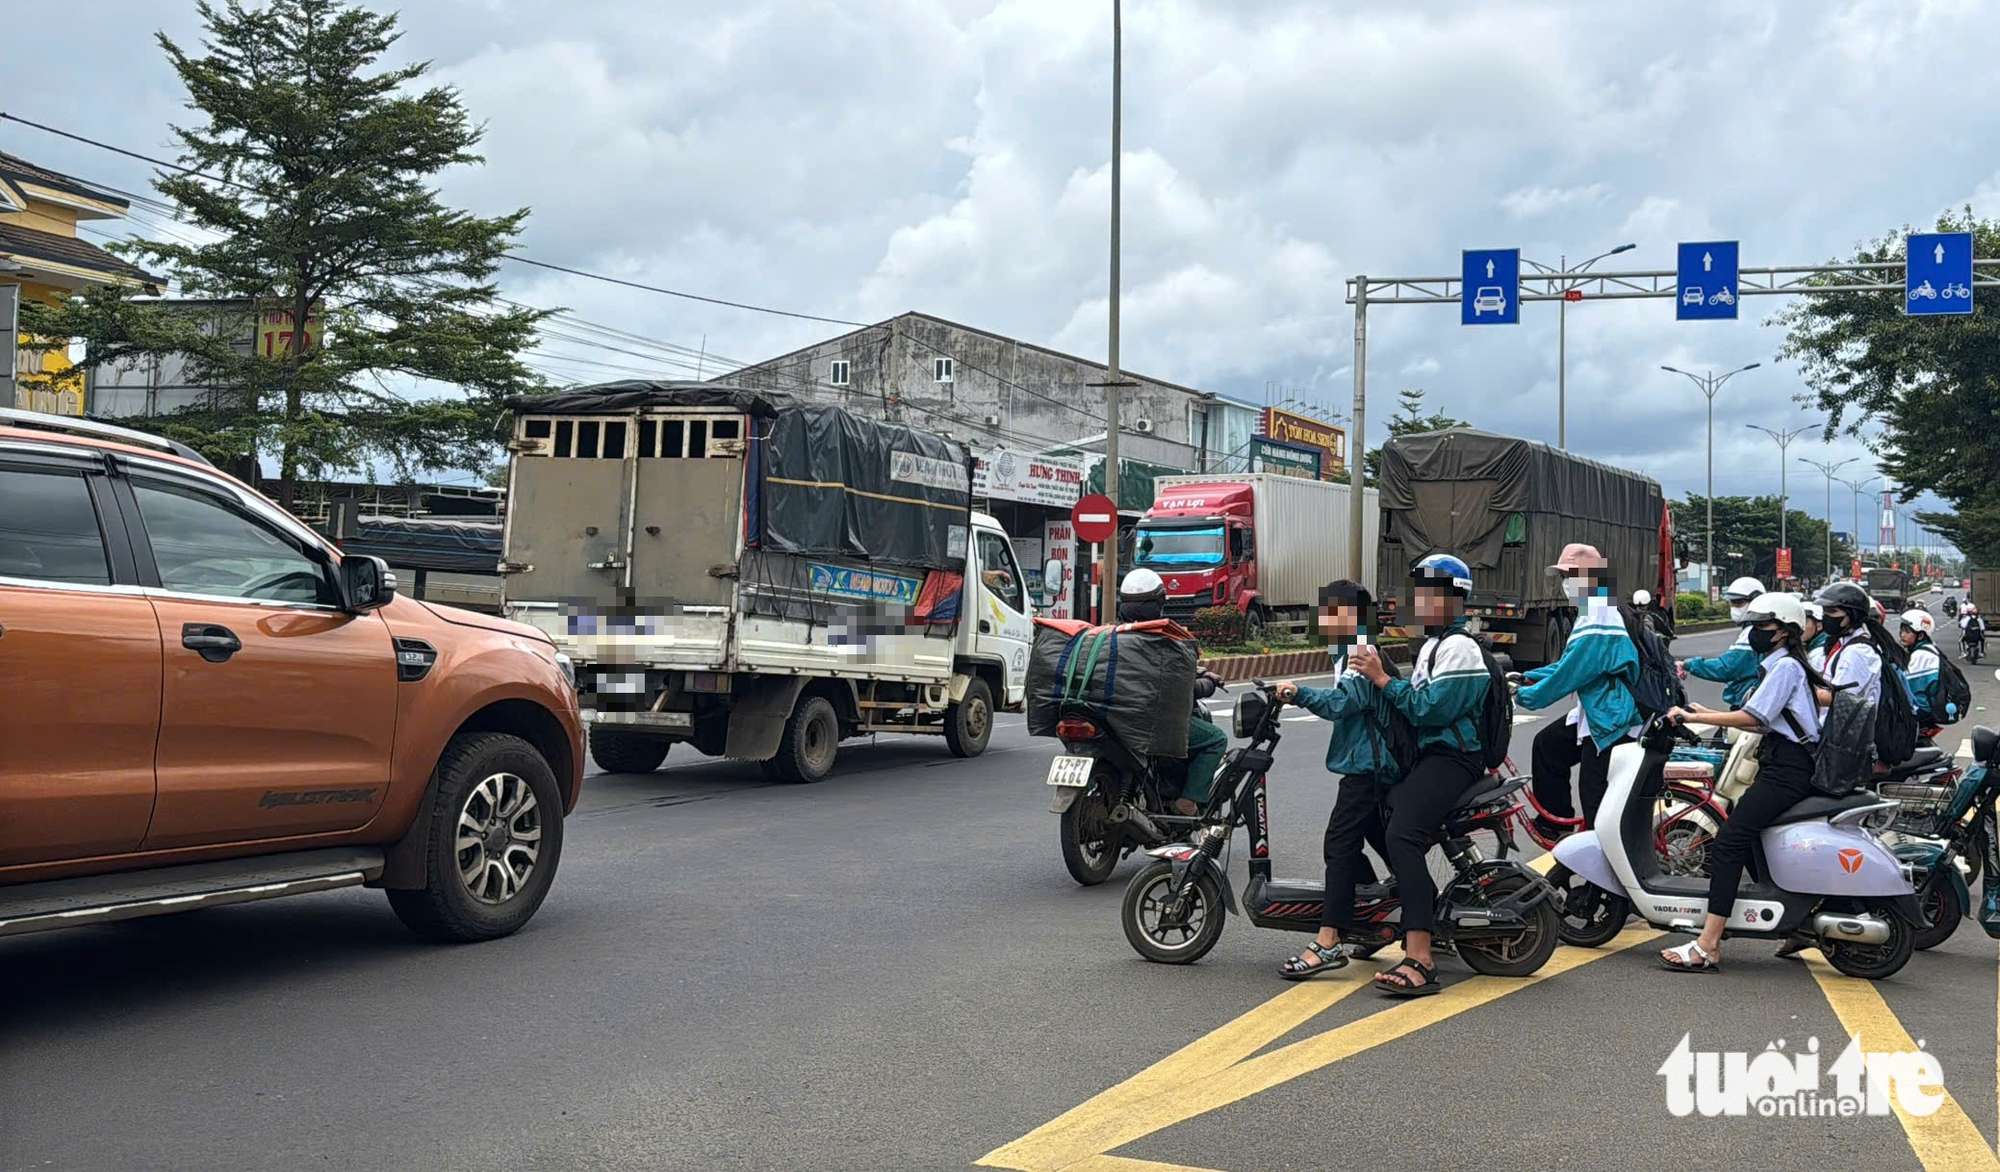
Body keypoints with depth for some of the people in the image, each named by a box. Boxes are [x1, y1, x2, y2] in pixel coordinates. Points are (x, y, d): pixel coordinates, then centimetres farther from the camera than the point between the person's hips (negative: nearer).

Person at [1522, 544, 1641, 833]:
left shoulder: (1598, 624, -23)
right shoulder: (1593, 613, 12)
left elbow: (1568, 675, -23)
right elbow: (1568, 665, 19)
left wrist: (1526, 697, -12)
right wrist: (1526, 677, 13)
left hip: (1613, 725, -11)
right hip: (1595, 715, 11)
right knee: (1548, 743, 17)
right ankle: (1555, 821, 25)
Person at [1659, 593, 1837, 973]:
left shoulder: (1785, 665, -8)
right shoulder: (1780, 665, 22)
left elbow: (1752, 717, -18)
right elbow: (1763, 722, 20)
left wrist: (1695, 717, -15)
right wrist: (1708, 714, 16)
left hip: (1787, 770, -11)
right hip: (1783, 766, 11)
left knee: (1728, 842, -21)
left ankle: (1708, 946, -28)